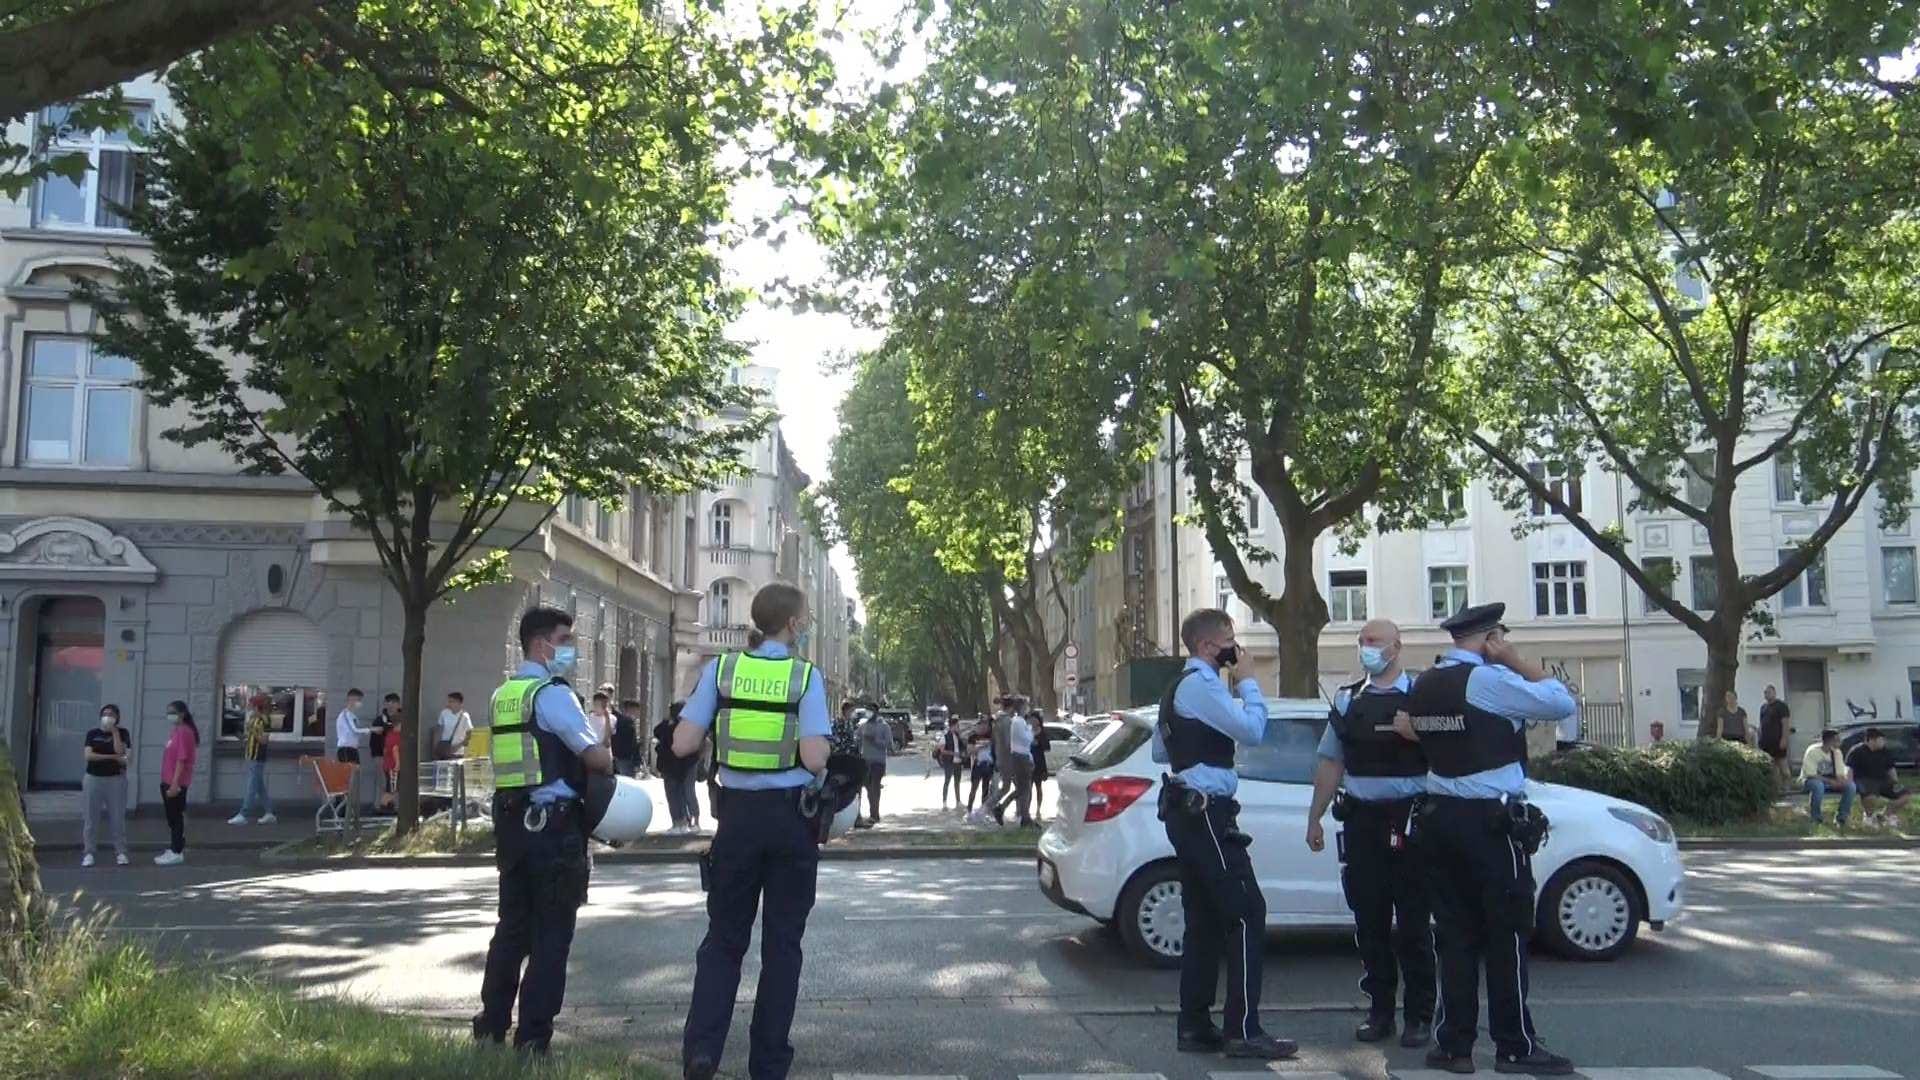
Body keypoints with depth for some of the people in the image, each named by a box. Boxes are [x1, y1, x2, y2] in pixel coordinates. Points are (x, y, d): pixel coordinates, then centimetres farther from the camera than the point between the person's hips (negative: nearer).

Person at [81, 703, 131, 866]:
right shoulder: (92, 733, 5)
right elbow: (89, 755, -6)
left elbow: (119, 751, -13)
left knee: (117, 817, -1)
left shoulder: (121, 732, 4)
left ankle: (120, 852, 4)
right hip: (94, 778, 1)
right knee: (91, 817, 2)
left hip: (115, 779, -1)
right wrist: (112, 757, -11)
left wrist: (114, 731, -9)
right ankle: (88, 852, 8)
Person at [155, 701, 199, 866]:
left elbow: (182, 759, -20)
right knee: (171, 817, 15)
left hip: (176, 783, -9)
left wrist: (175, 783, -23)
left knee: (177, 817, -3)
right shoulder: (174, 730, 14)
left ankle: (177, 853, 3)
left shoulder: (184, 732, -15)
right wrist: (166, 782, 17)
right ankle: (173, 849, 25)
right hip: (167, 781, 9)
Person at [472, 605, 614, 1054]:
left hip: (511, 820, 8)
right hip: (554, 825, -8)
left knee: (512, 926, 17)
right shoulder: (553, 693, -12)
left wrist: (579, 766, 15)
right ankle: (532, 1038, 3)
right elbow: (593, 755, -17)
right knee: (551, 933, 0)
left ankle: (491, 1027, 23)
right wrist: (610, 761, 5)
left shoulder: (503, 695, 15)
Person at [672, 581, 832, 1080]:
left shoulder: (720, 670, -2)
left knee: (724, 937, 13)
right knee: (782, 942, 10)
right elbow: (814, 759, -17)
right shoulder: (806, 677, -8)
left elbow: (682, 744, -5)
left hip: (737, 814, 2)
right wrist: (827, 753, 5)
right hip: (791, 816, -2)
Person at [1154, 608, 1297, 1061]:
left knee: (1205, 921, 11)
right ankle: (1244, 1031, -9)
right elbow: (1252, 729, -20)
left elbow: (1159, 750, 25)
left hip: (1186, 813, 10)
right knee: (1247, 913, -10)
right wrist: (1246, 681, -9)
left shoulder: (1180, 687, 19)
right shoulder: (1201, 684, -13)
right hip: (1205, 812, -10)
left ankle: (1194, 1026, 13)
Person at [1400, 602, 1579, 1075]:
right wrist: (1517, 660, -2)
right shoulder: (1490, 680, -13)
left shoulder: (1422, 685, 9)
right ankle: (1515, 1047, 8)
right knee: (1506, 934, 2)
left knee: (1455, 932, 9)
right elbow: (1562, 703, -9)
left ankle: (1455, 1044, 11)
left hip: (1438, 818, 7)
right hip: (1491, 822, -6)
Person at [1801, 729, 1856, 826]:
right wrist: (1830, 781, -31)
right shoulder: (1813, 751, -20)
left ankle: (1841, 818, -4)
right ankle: (1815, 819, -18)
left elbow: (1840, 774, -5)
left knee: (1851, 786, -18)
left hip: (1830, 780, 6)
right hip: (1810, 780, -5)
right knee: (1818, 786, -40)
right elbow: (1811, 774, -24)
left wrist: (1843, 780, -29)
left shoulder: (1836, 752, -3)